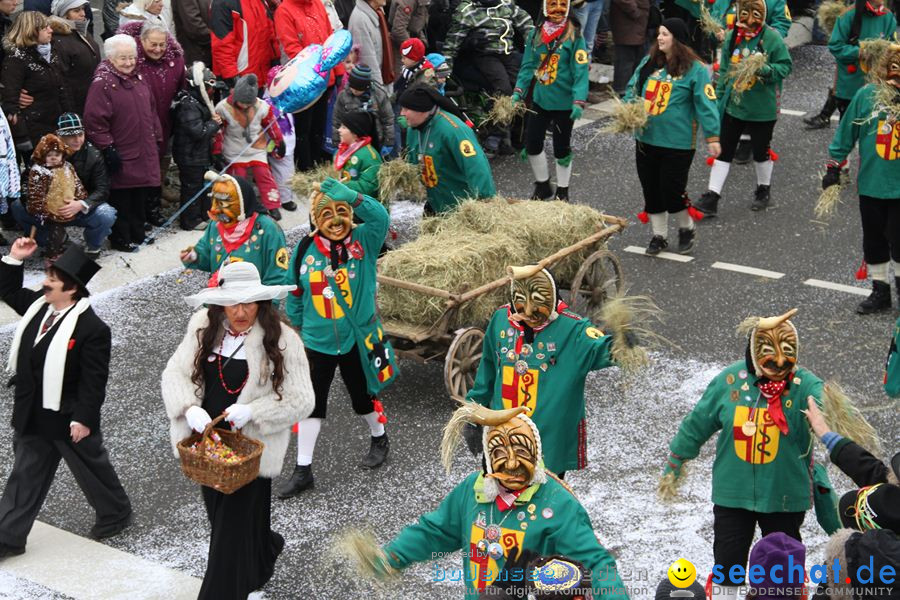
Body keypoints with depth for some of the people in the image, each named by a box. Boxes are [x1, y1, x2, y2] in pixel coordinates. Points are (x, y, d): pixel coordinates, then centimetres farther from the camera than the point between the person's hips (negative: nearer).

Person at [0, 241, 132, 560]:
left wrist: (82, 419, -21)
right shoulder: (39, 304, -2)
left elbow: (93, 380, -22)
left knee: (92, 469, 16)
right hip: (32, 415, 7)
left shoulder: (92, 328, -24)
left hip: (68, 418, -7)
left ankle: (115, 514, 40)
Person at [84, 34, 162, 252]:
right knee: (120, 200, 1)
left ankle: (138, 234, 28)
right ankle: (120, 240, 11)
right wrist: (108, 149, -19)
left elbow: (151, 113, 21)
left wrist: (157, 140, 18)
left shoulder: (139, 81, 12)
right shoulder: (102, 84, -13)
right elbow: (94, 121, -17)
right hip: (121, 157, -8)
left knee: (141, 196, 15)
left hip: (144, 155, 8)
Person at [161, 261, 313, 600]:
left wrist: (251, 412, -26)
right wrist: (190, 408, -23)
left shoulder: (281, 339, -16)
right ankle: (267, 549, 50)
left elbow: (300, 400, -14)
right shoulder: (204, 328, -3)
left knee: (233, 528, -3)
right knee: (220, 516, 23)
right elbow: (175, 372, -3)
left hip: (250, 447, -6)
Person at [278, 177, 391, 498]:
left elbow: (381, 218, -33)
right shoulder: (305, 250, -7)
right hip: (317, 342, 1)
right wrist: (297, 328, 10)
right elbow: (295, 295, 4)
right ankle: (303, 471, 16)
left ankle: (379, 438, 48)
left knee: (363, 396, 19)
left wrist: (351, 196, -42)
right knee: (311, 404, 7)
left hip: (357, 339, -1)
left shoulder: (363, 241, -11)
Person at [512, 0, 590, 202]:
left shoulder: (574, 37, -11)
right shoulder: (535, 34, 2)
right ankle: (542, 186, 30)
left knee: (561, 148, 8)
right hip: (540, 100, 4)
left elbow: (581, 72, -16)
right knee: (532, 143, 9)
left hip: (563, 103, -4)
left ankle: (562, 191, 26)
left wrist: (579, 101, -24)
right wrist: (518, 91, -3)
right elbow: (528, 66, 7)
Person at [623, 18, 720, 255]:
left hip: (677, 142, -6)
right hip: (646, 138, 6)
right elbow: (633, 88, 14)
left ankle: (686, 229, 24)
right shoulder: (649, 62, 6)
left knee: (672, 189, -3)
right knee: (651, 189, 11)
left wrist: (712, 137, -14)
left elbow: (706, 104, -11)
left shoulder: (695, 69, -10)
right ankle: (659, 235, 26)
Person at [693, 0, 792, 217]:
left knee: (761, 150, 14)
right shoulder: (733, 37, 1)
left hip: (761, 108, -3)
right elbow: (724, 70, 9)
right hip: (733, 105, 3)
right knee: (724, 150, 3)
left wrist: (765, 69, -26)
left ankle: (763, 191, 35)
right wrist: (719, 96, 9)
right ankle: (712, 197, 4)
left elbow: (785, 66, -9)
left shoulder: (772, 37, -11)